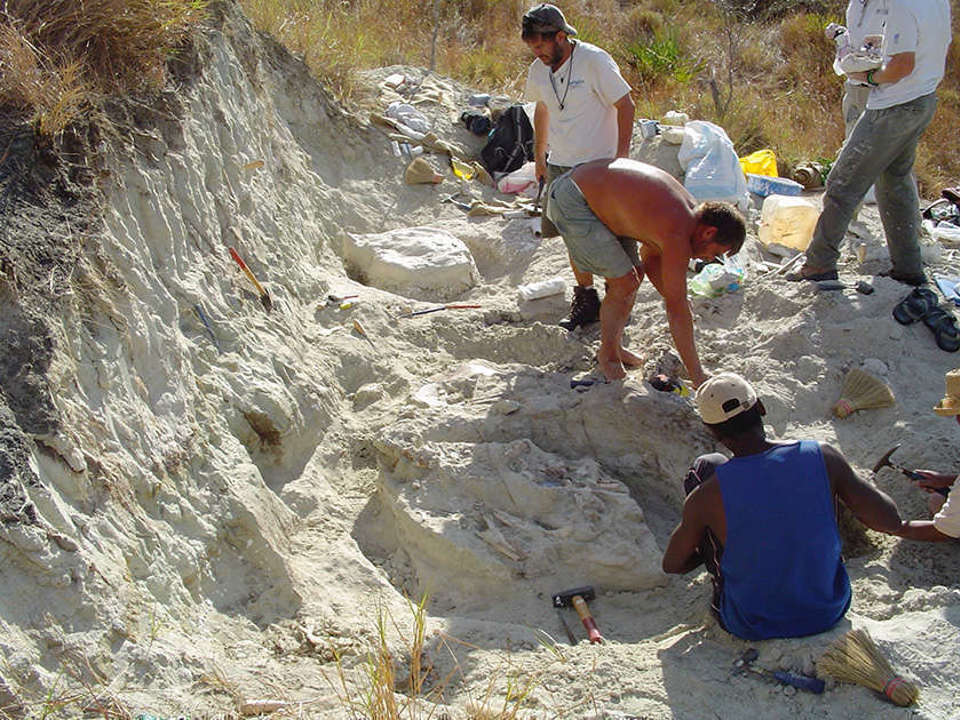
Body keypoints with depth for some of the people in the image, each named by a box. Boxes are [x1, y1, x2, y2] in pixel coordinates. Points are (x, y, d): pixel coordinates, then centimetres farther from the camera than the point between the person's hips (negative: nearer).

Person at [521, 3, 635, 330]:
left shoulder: (594, 61, -15)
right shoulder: (538, 70, 4)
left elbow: (625, 106, -12)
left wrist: (621, 157, -16)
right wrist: (540, 158, 23)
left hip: (598, 166, -6)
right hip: (560, 166, 6)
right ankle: (585, 297, 24)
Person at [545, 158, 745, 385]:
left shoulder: (690, 209, 2)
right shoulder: (678, 234, -26)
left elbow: (651, 260, 17)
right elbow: (677, 308, -23)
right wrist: (698, 377, -18)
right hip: (571, 202, -10)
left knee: (635, 275, 12)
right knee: (624, 283, -10)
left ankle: (615, 347, 27)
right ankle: (607, 357, 9)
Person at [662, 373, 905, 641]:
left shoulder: (706, 496, -21)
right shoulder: (823, 458, -18)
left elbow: (672, 565, -4)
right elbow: (891, 521, -7)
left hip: (750, 627, -2)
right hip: (828, 613, 2)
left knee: (703, 468, 5)